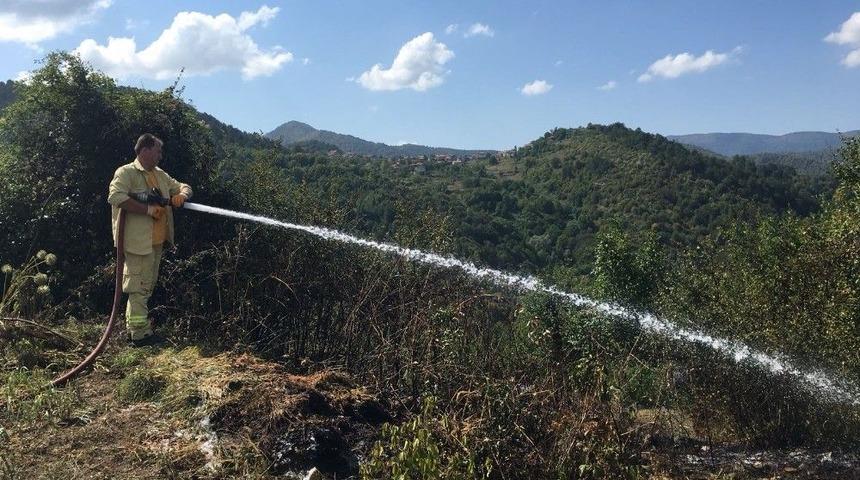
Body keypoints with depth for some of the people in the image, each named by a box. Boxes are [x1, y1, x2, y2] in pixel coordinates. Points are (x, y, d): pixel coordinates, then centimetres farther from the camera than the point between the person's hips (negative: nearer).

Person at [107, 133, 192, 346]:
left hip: (157, 241, 9)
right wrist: (148, 209, -23)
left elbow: (183, 187, 25)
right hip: (138, 241, -9)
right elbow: (115, 196, -24)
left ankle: (133, 329, 28)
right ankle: (141, 334, 1)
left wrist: (182, 195, 0)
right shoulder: (126, 173, -8)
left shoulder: (161, 175, 17)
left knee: (146, 287, 16)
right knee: (139, 287, -5)